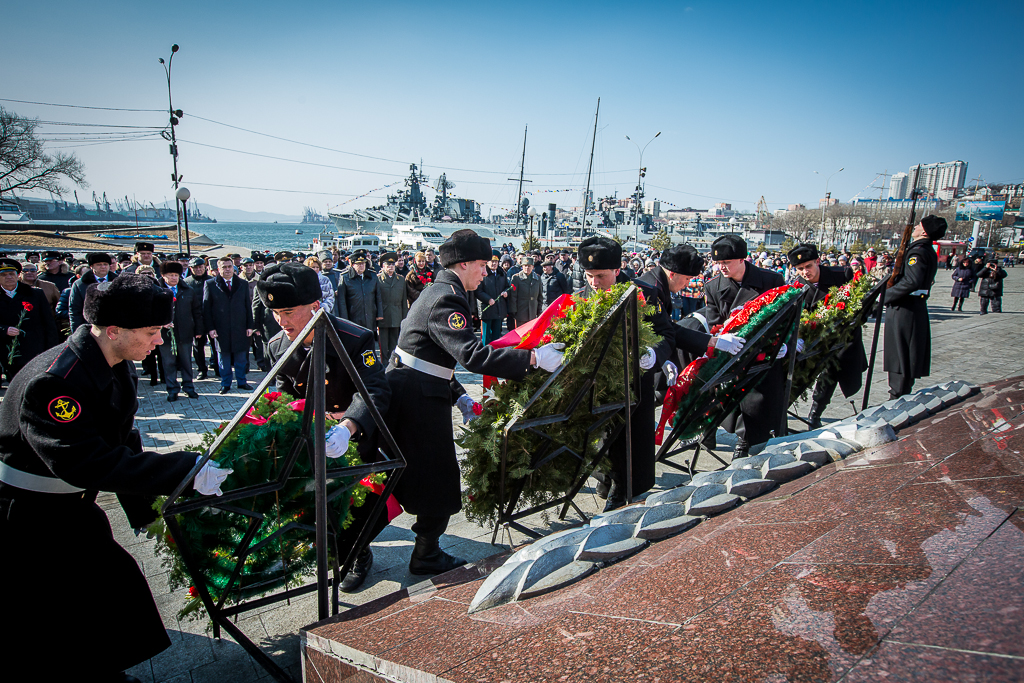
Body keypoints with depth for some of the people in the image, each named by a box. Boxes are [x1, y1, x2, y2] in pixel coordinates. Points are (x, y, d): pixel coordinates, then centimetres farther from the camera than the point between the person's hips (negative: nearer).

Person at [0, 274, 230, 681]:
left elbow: (120, 443, 6)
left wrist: (145, 508, 6)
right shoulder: (54, 381, -31)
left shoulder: (116, 365, -2)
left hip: (71, 505, 9)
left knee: (115, 582, 14)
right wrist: (184, 470, -39)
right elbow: (86, 462, -38)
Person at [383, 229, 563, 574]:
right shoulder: (446, 300, -19)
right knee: (438, 477, 4)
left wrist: (459, 395, 11)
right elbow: (473, 355, -31)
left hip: (406, 392, 10)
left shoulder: (440, 292, 15)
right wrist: (533, 358, -30)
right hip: (419, 399, -10)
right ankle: (427, 557, 18)